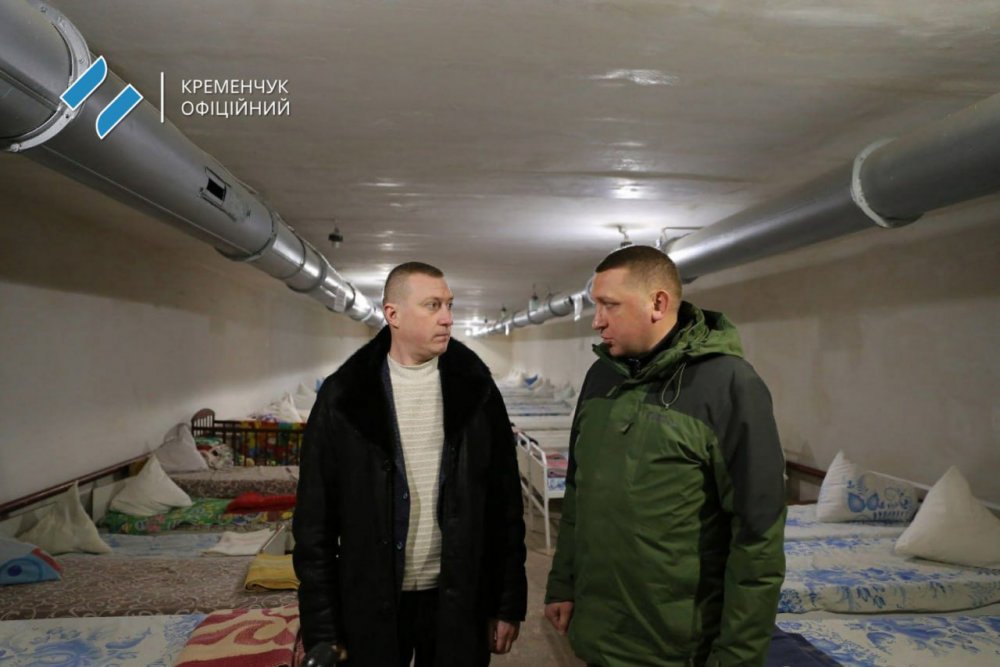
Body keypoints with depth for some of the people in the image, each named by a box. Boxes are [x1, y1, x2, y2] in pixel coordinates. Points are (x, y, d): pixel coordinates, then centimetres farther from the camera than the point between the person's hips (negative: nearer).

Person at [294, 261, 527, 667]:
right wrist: (321, 629, -5)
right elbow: (316, 520, -4)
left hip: (459, 600, 1)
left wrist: (509, 603, 1)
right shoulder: (343, 397, -7)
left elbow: (505, 504, 1)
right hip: (371, 605, -1)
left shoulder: (475, 388, -3)